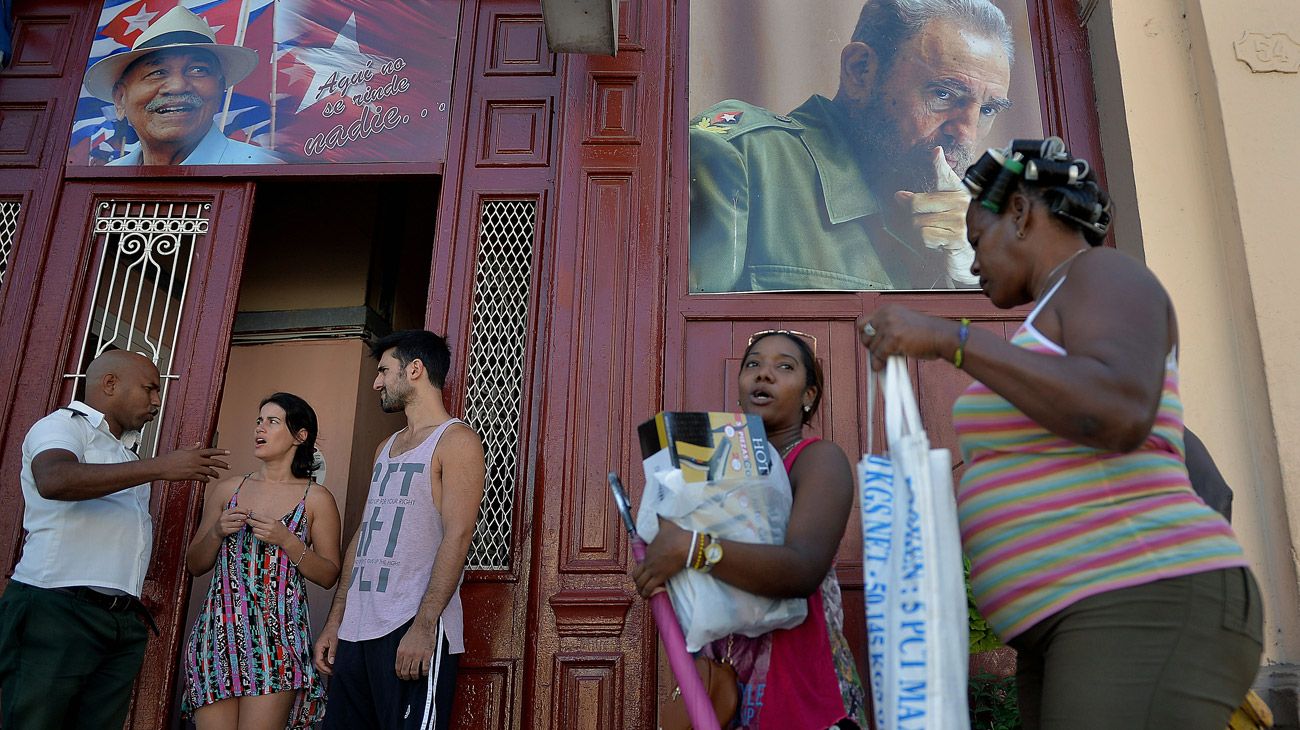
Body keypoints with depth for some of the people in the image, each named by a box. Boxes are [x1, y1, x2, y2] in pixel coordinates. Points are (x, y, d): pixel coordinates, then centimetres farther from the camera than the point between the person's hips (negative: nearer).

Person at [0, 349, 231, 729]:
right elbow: (54, 481, -25)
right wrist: (160, 467, -26)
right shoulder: (63, 425, -1)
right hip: (55, 608, -7)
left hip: (123, 622, 7)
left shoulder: (126, 450, 24)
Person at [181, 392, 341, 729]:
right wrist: (217, 532, -4)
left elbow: (329, 576, 1)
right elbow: (194, 565, 16)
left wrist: (286, 540, -12)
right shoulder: (225, 489, 12)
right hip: (220, 630, 3)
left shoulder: (316, 498, 2)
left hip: (276, 636, -3)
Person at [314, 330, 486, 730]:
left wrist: (424, 626, -22)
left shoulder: (456, 440, -4)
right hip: (357, 629, 8)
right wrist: (335, 620, 15)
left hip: (413, 629, -8)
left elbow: (457, 536, -14)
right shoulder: (386, 448, 21)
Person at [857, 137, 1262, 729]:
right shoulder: (1059, 318, 24)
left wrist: (948, 338, -21)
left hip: (1146, 610, -9)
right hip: (1070, 623, 9)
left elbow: (1120, 414, -25)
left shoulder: (1102, 272, -3)